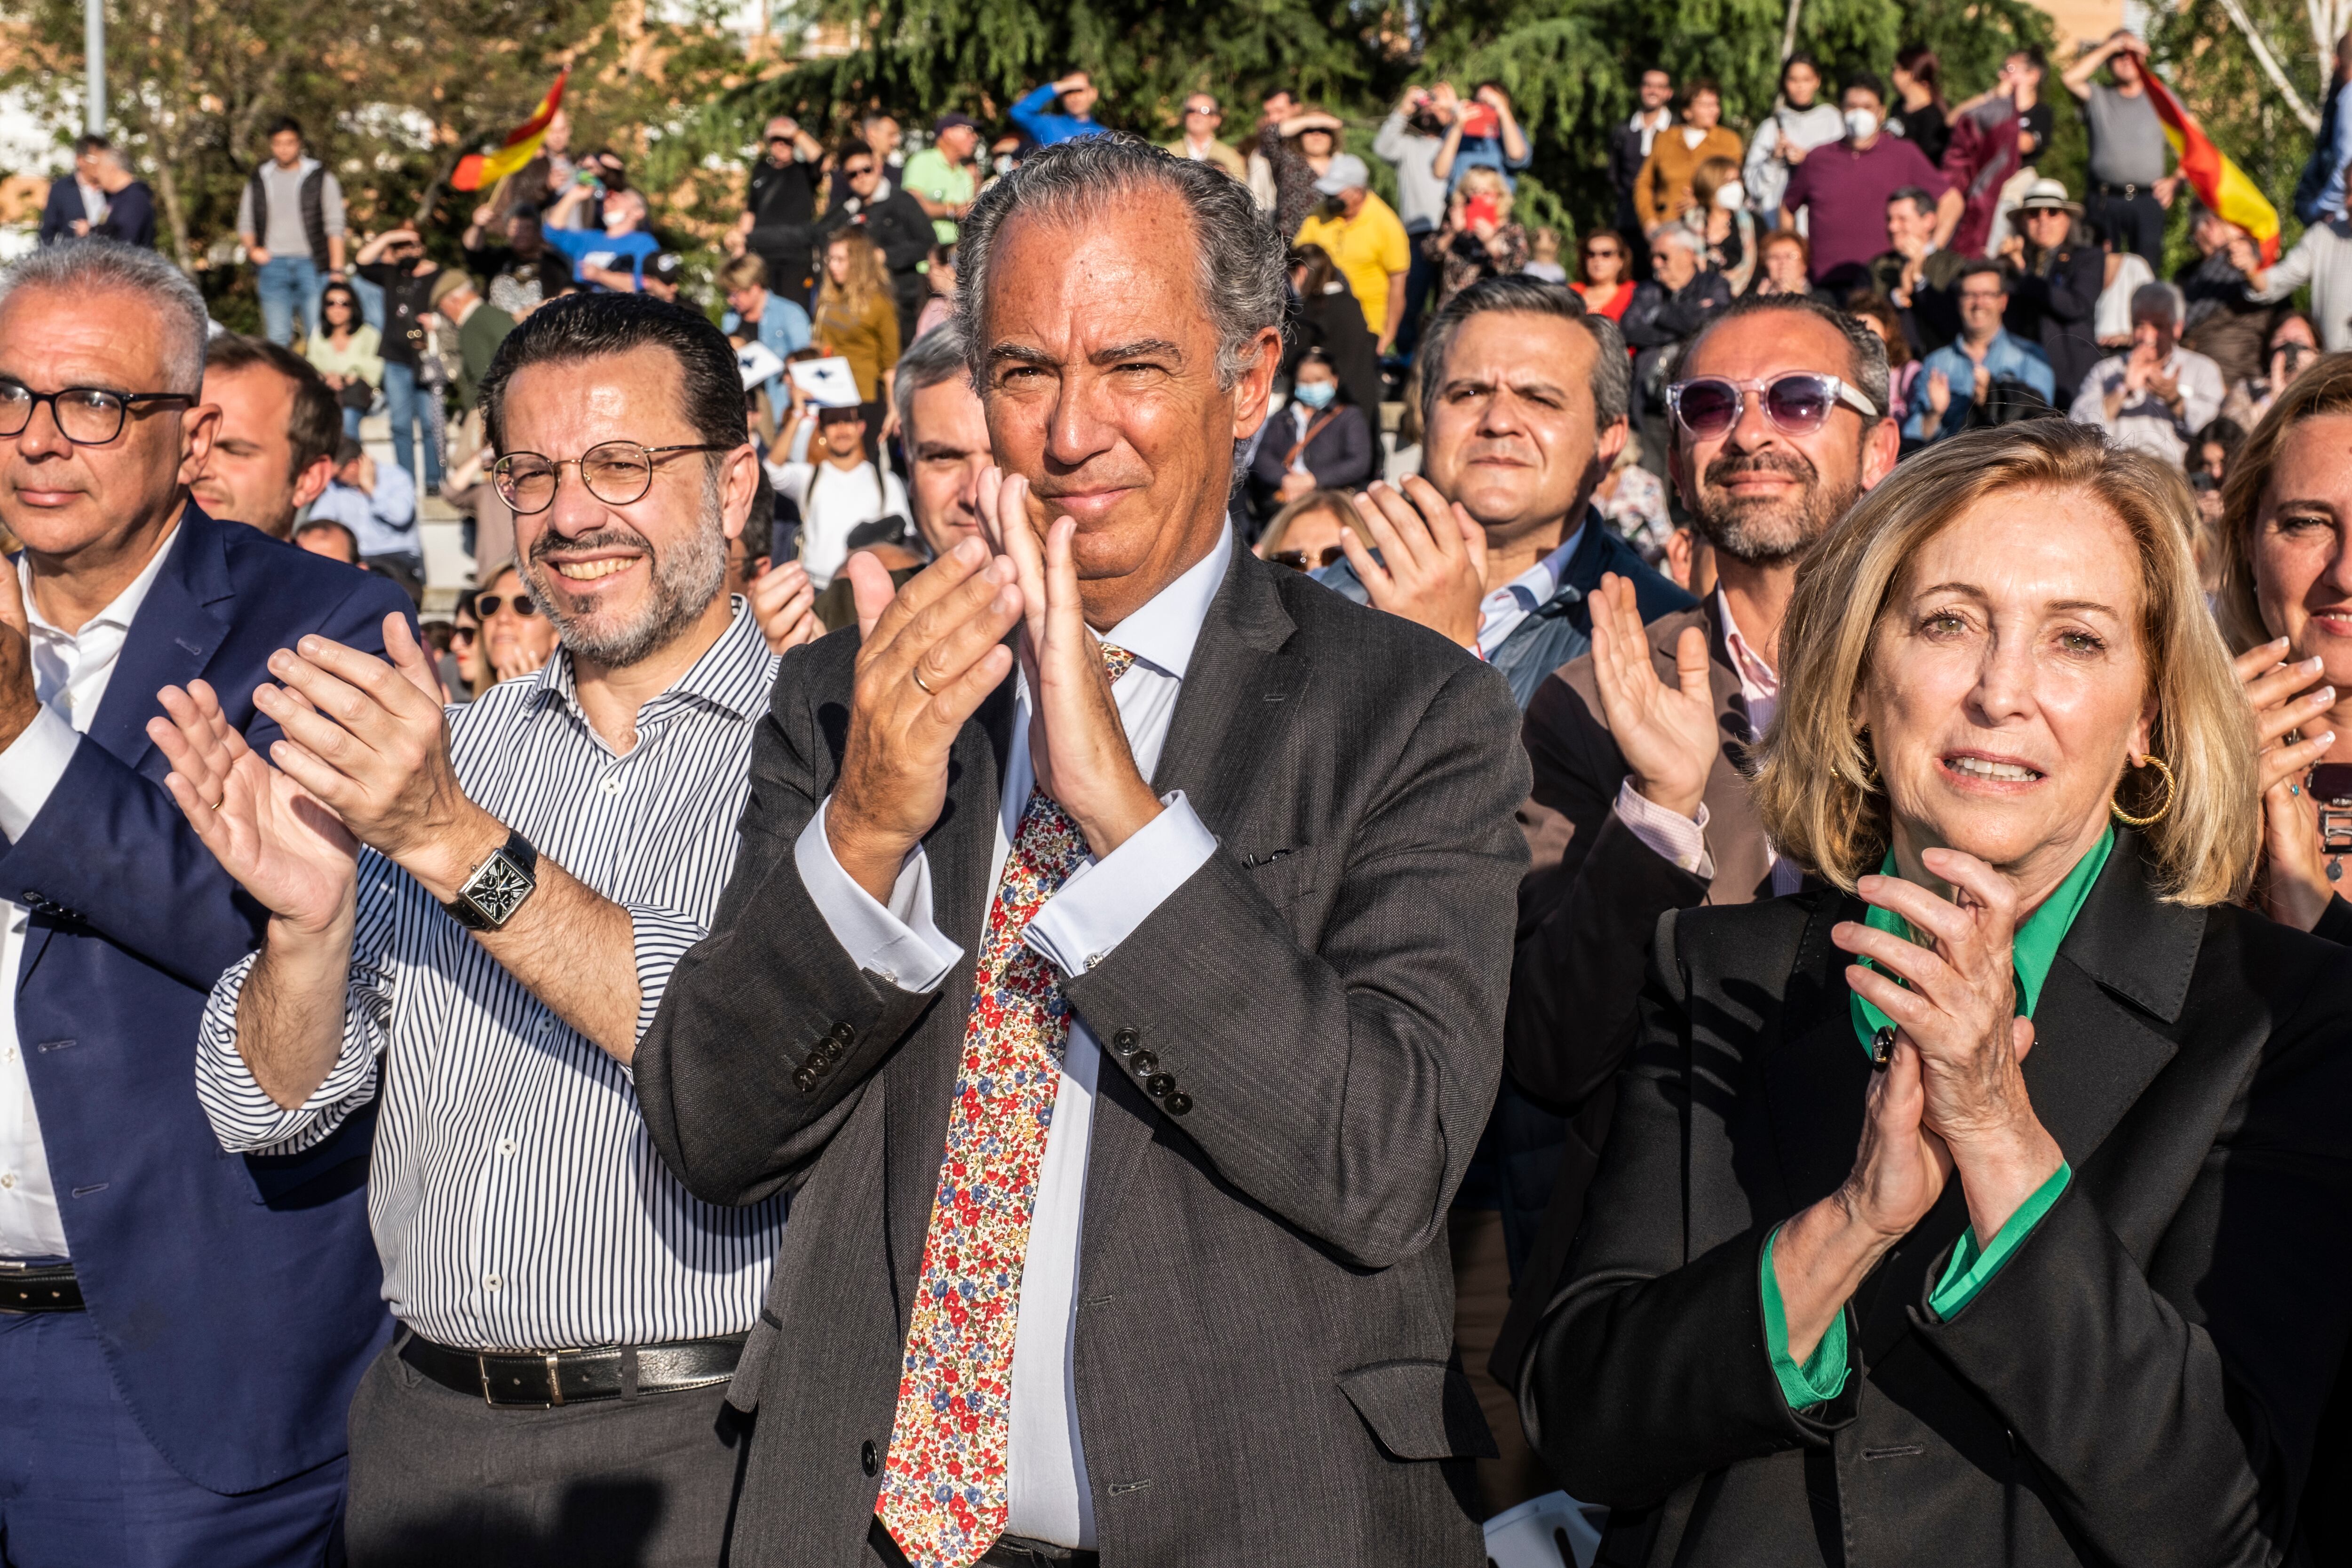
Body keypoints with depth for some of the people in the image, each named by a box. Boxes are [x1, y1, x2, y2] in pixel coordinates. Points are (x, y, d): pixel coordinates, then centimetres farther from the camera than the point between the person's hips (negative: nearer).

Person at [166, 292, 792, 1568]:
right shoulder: (438, 748, 8)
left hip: (695, 1449, -5)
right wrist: (308, 923, -13)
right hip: (427, 1435, 5)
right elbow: (268, 1112, 7)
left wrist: (455, 844, -25)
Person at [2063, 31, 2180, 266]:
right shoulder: (2099, 98, 14)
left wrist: (2176, 181, -2)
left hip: (2147, 200, 0)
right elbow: (2070, 78, -6)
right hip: (2104, 200, 0)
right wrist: (2108, 47, -1)